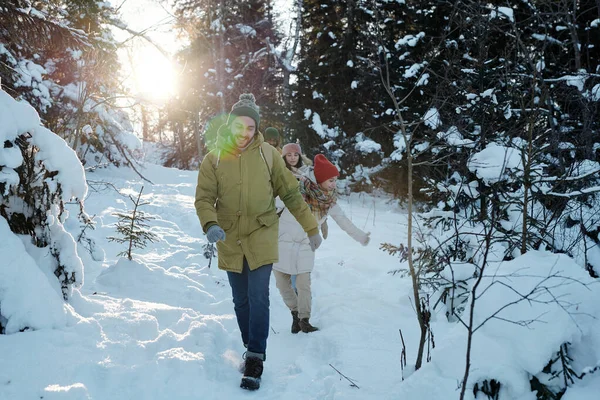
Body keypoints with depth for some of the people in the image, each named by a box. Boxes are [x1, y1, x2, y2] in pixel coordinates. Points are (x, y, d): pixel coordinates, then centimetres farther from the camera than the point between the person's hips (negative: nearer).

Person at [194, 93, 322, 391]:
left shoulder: (267, 155, -7)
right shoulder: (214, 159, -5)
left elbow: (290, 193, -1)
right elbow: (204, 199, -7)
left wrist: (311, 227, 2)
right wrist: (210, 224, -27)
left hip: (261, 237, -2)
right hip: (230, 240, 2)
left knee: (258, 297, -11)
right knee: (241, 300, 13)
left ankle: (255, 359, -1)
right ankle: (252, 350, 30)